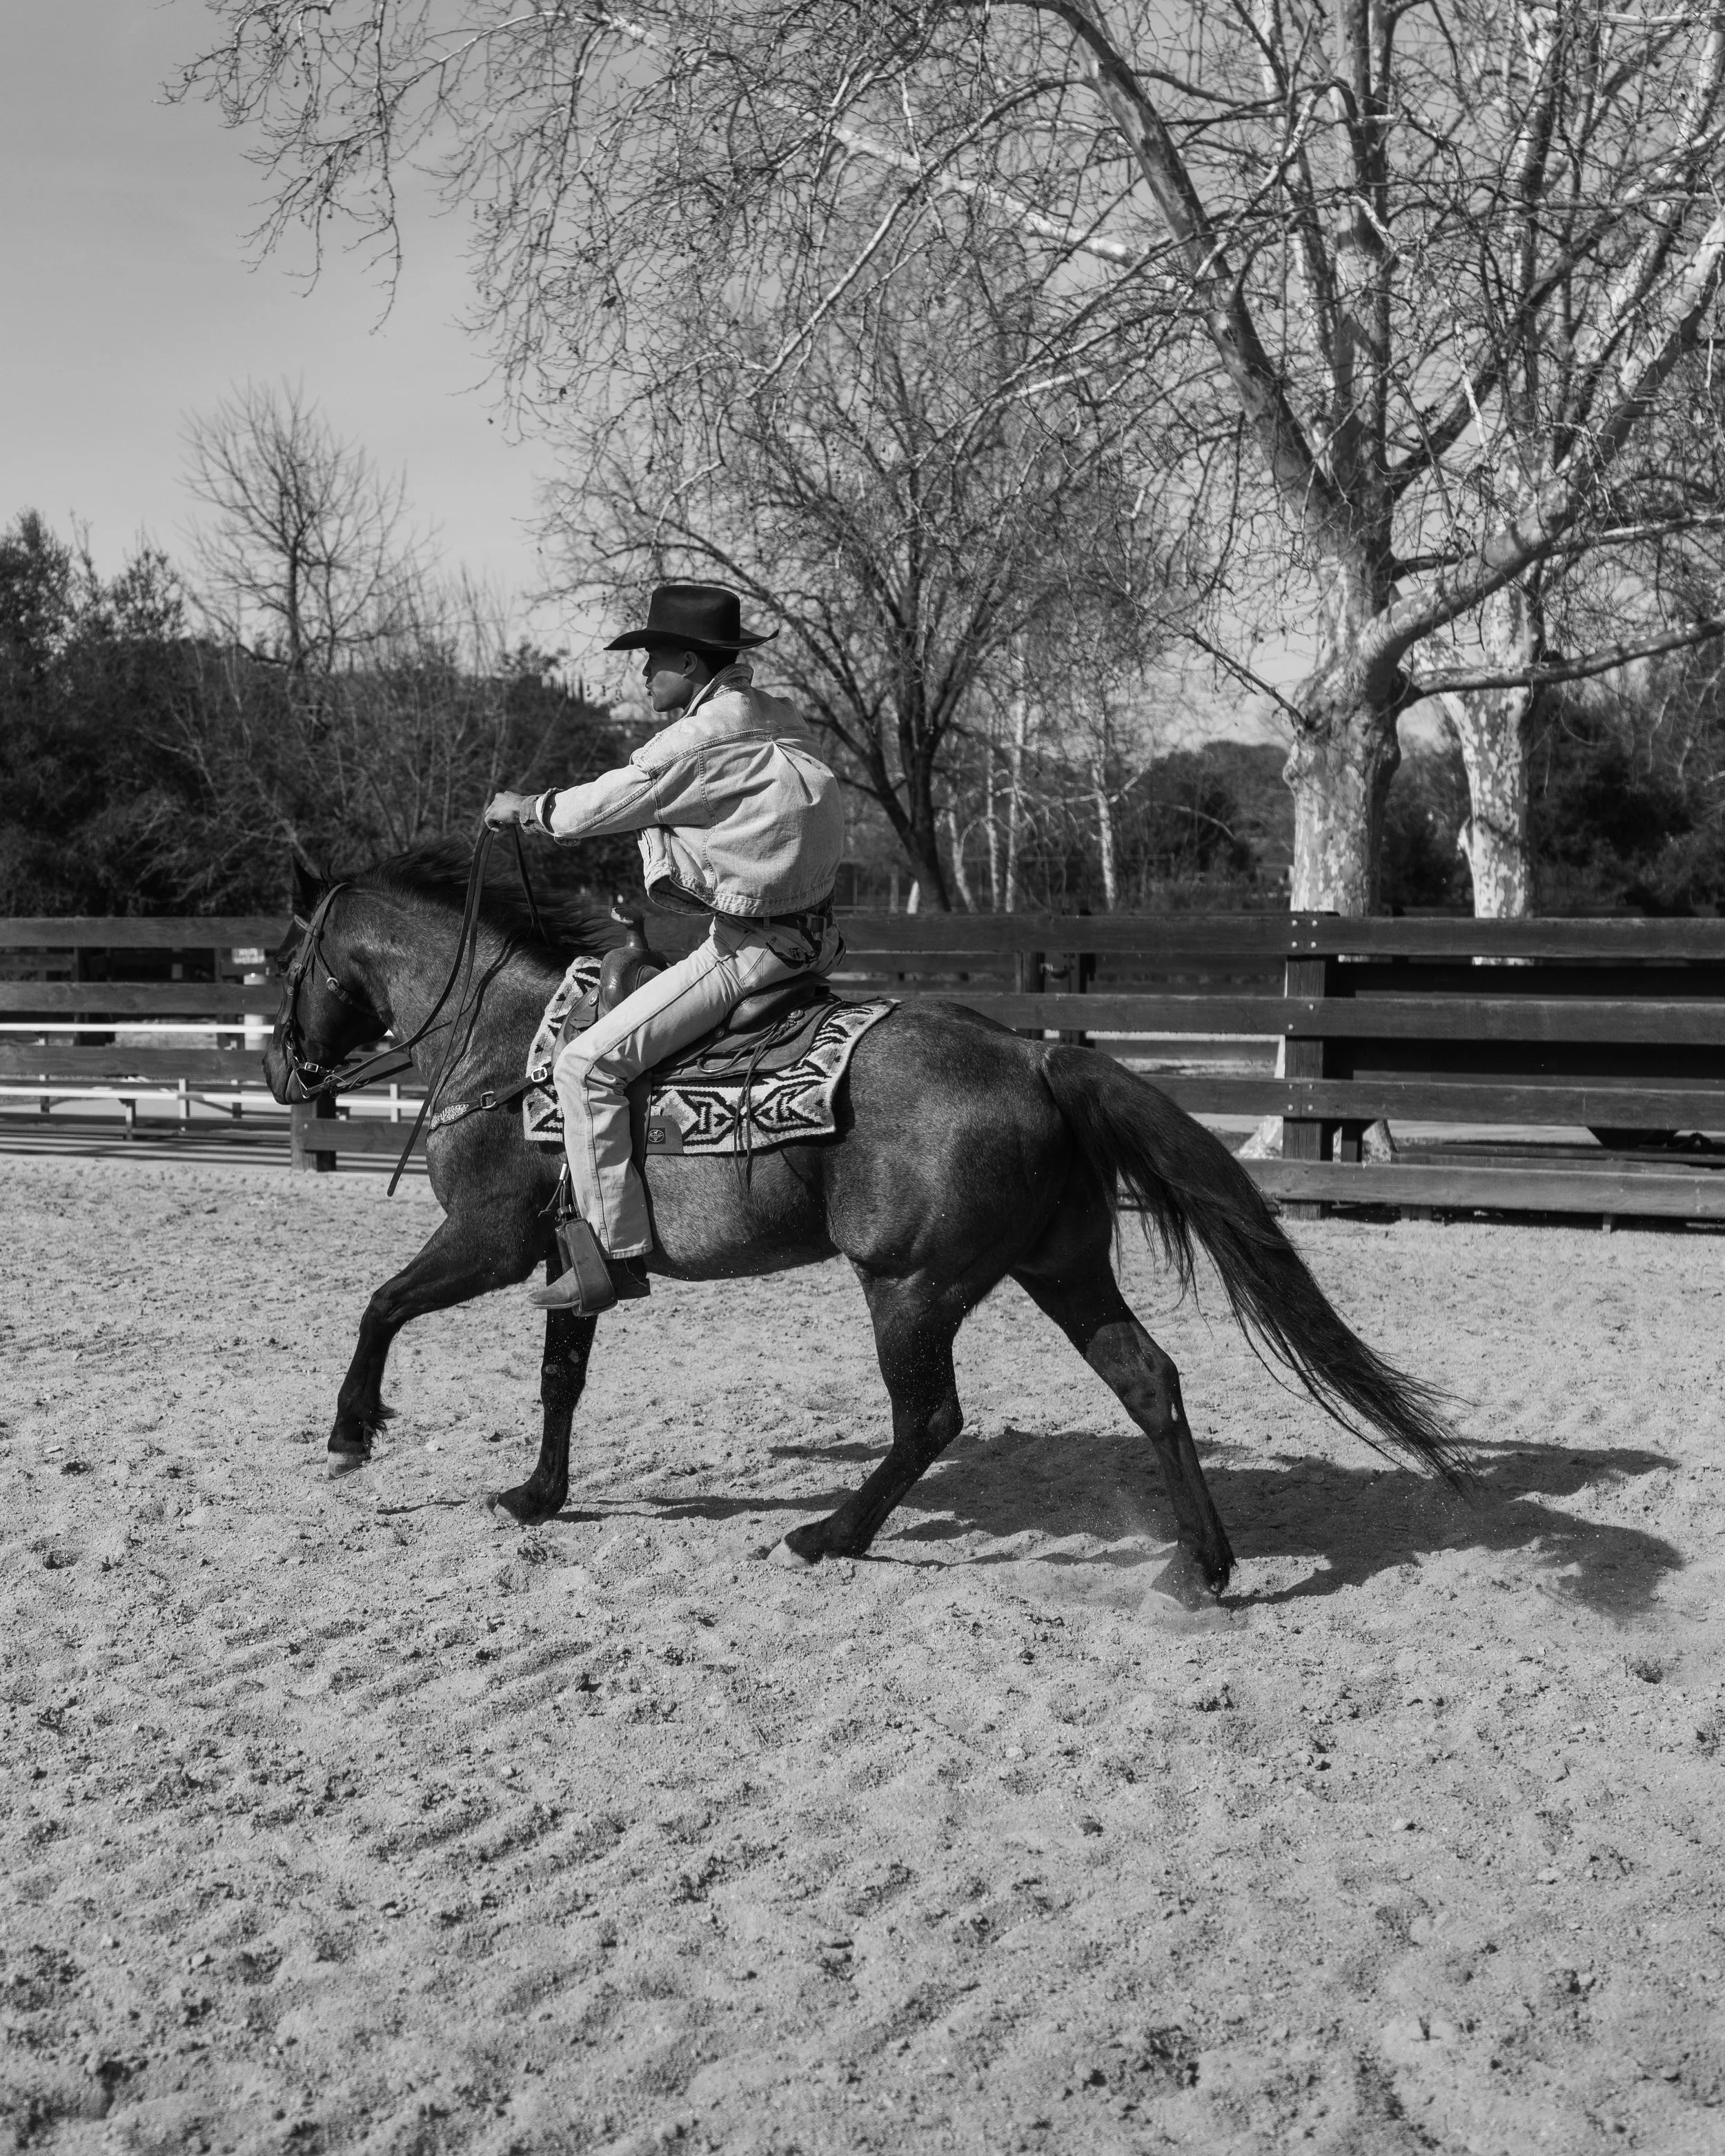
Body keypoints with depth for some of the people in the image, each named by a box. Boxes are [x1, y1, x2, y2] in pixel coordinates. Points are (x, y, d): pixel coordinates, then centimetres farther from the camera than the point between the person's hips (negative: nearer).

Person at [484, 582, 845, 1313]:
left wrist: (525, 809, 14)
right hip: (801, 932, 10)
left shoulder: (696, 741, -15)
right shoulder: (772, 720, 12)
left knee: (586, 1064, -11)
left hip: (750, 946, -10)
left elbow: (597, 808, -4)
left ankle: (617, 1253, -9)